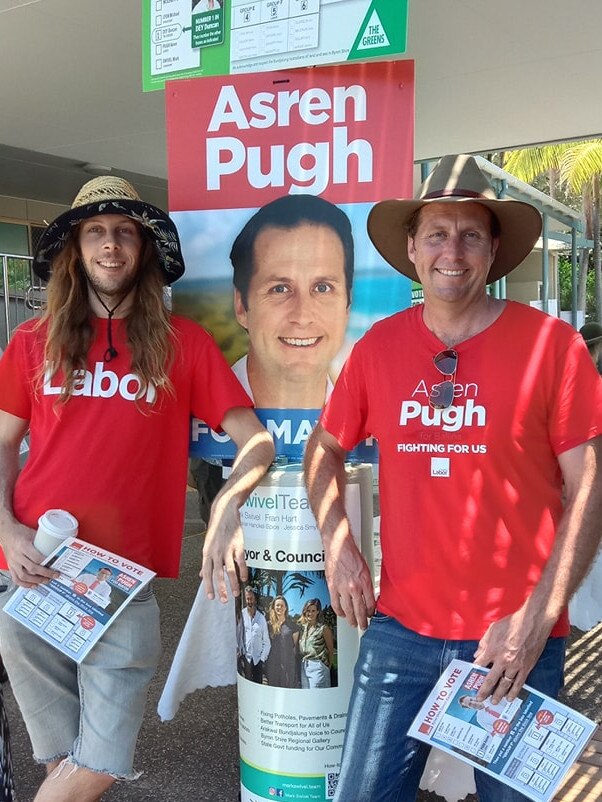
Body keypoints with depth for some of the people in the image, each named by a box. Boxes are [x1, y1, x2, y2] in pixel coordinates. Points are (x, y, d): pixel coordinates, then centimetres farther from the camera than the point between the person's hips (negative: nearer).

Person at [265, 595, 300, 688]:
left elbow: (295, 645, 8)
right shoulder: (269, 625, 5)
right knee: (273, 686, 5)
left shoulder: (292, 625, 4)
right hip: (273, 662, 1)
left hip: (288, 662, -1)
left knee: (288, 685, -1)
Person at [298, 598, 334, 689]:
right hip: (303, 666, 6)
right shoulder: (302, 627, 10)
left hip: (317, 665, -5)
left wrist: (328, 666, 5)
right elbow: (297, 646, 14)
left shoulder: (323, 628, -5)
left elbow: (331, 649, 1)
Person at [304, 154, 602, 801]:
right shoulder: (379, 345, 1)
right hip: (399, 629, 2)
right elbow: (324, 448, 13)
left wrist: (537, 618, -13)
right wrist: (337, 548, 0)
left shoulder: (549, 343, -8)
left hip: (516, 640, -2)